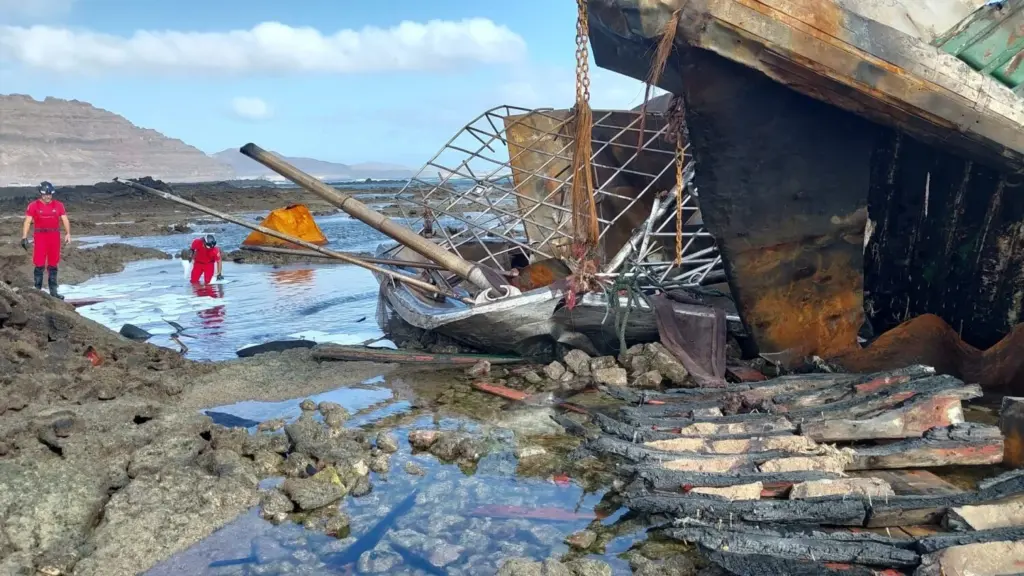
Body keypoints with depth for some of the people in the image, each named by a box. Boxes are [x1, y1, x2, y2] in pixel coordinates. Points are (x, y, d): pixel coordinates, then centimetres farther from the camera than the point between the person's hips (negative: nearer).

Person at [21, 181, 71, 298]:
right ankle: (38, 290, 6)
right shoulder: (33, 205, -3)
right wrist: (24, 237, -12)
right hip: (40, 237, -2)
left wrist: (68, 233, -12)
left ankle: (53, 291, 16)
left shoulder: (58, 205, 3)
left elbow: (65, 219, 1)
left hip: (54, 237, 3)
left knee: (53, 266, 9)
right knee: (39, 265, -3)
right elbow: (27, 221, -4)